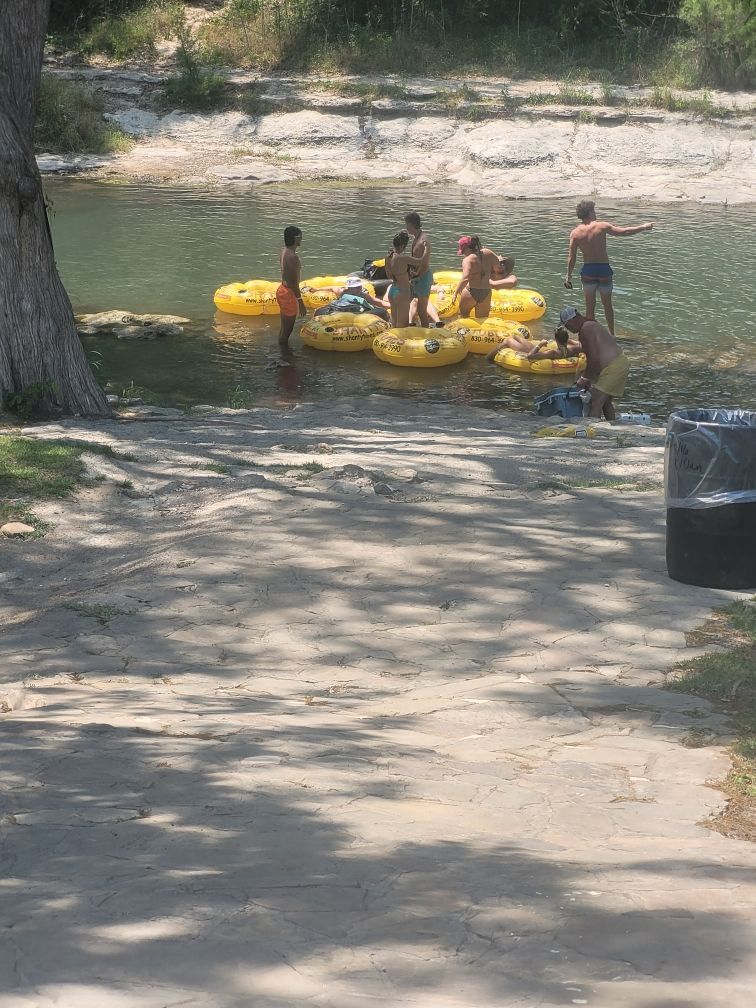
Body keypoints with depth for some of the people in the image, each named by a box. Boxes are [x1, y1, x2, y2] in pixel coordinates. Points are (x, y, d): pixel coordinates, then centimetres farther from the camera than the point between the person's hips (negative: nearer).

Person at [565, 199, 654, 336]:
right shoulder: (601, 226, -11)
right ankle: (611, 334, 23)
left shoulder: (575, 233, -5)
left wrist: (569, 276, 5)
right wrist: (643, 227, 6)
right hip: (604, 269, -1)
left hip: (588, 270, 1)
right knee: (607, 304, 15)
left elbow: (571, 258, -4)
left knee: (590, 306, 11)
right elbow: (624, 232, -7)